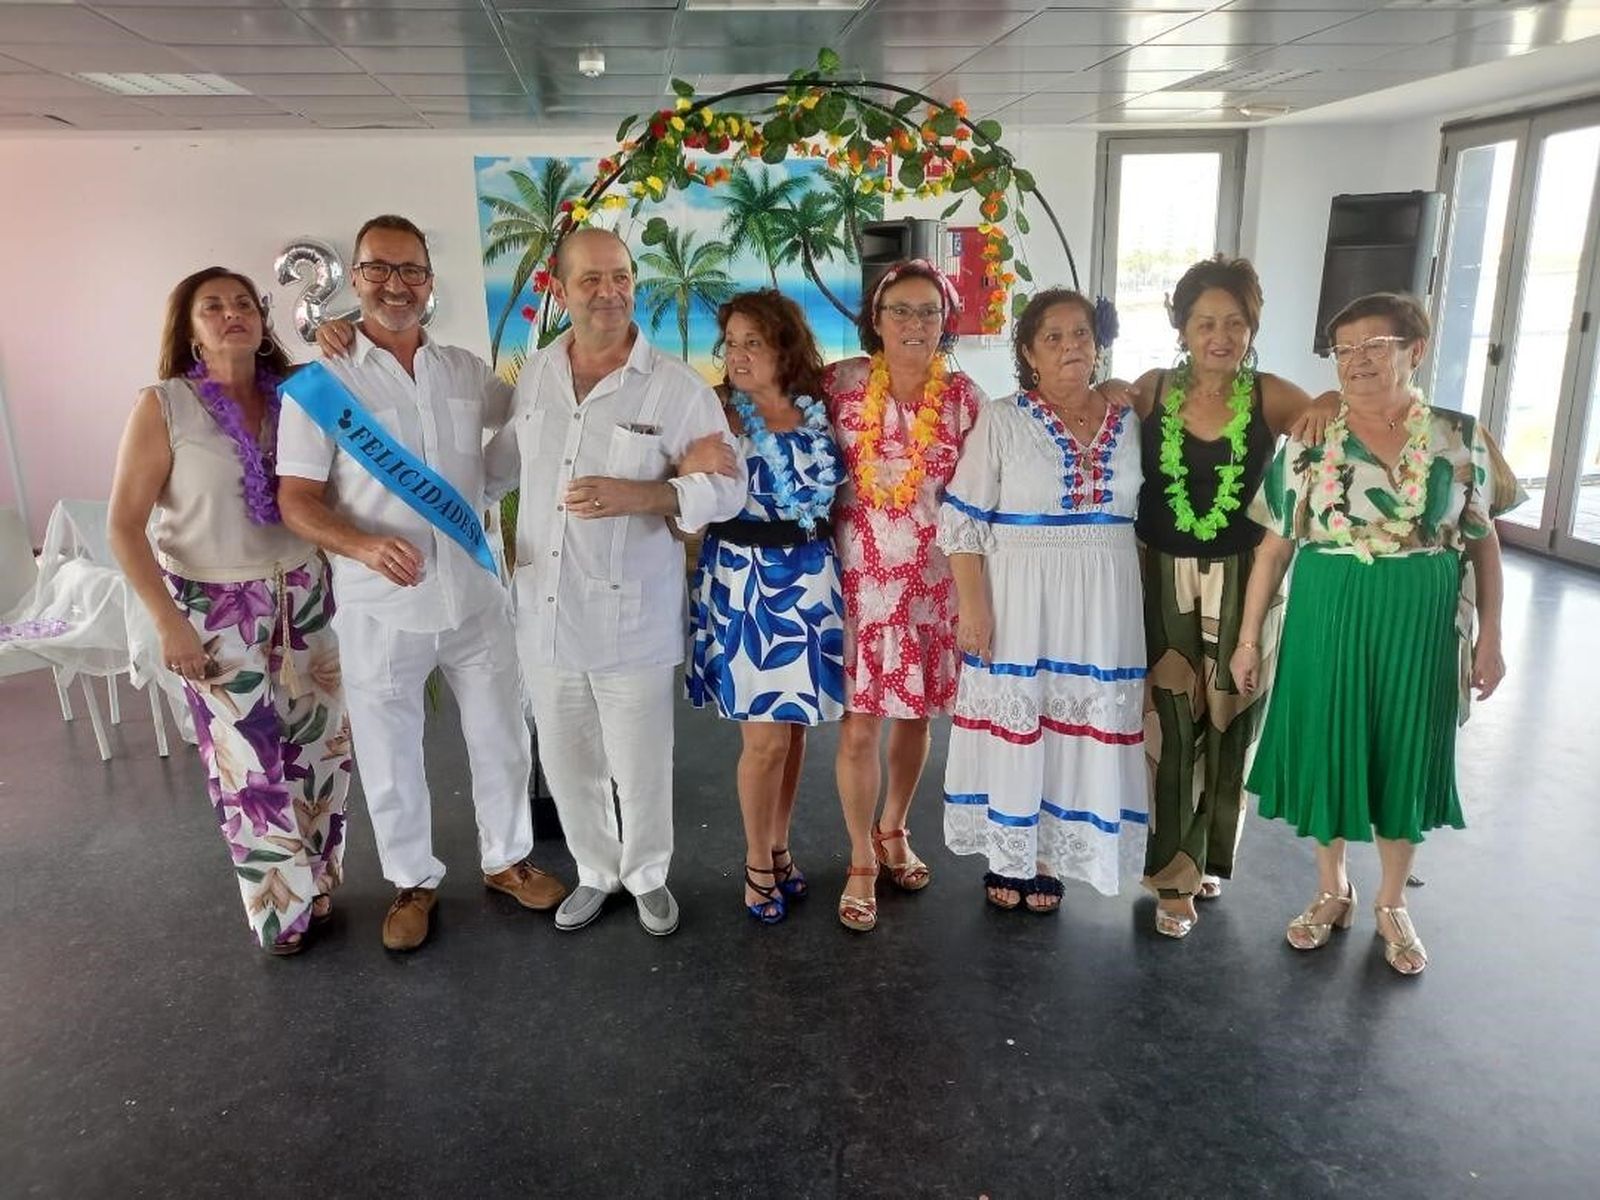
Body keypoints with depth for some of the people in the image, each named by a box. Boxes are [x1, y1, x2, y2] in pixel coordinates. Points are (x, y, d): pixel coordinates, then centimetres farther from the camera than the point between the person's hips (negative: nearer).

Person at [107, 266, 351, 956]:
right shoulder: (163, 406, -9)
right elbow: (123, 526, -8)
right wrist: (167, 622, -13)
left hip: (302, 594, 3)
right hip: (215, 607, -3)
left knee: (321, 741, 9)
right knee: (249, 761, 5)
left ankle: (316, 881, 31)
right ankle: (284, 907, 24)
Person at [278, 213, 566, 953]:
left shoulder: (466, 371, 5)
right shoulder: (319, 383, -5)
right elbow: (297, 500, -8)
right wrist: (361, 544, -26)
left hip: (474, 593, 3)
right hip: (379, 605, -3)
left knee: (500, 739, 14)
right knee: (390, 754, 11)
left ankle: (506, 859, 36)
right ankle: (413, 881, 33)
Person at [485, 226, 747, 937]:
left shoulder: (678, 388, -10)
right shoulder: (532, 375, 4)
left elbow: (727, 487, -10)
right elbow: (501, 463, 20)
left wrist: (637, 495, -23)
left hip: (631, 619, -4)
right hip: (544, 613, 4)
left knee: (641, 767, 12)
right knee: (566, 763, 18)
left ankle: (647, 876, 38)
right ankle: (594, 873, 42)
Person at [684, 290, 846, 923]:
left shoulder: (818, 409, 5)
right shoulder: (718, 411, -4)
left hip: (810, 578, 3)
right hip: (743, 577, -3)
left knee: (794, 722, 13)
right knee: (765, 735, -1)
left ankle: (779, 845, 33)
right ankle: (757, 863, 22)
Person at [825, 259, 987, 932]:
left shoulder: (964, 397, -1)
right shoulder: (841, 383, -3)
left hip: (932, 579, 1)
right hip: (858, 575, -1)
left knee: (915, 713, 13)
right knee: (859, 723, -1)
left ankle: (892, 831, 37)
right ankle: (862, 860, 18)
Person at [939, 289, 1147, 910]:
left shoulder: (1127, 422, 7)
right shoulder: (1001, 420, -5)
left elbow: (1143, 518, 14)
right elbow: (963, 521, -7)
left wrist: (1142, 601, 9)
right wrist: (973, 606, -14)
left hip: (1103, 604, 4)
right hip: (1020, 598, -3)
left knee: (1081, 725, 10)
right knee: (1014, 722, 5)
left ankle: (1050, 855, 28)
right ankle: (1007, 855, 25)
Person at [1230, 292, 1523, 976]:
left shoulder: (1460, 438, -1)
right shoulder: (1308, 443, -3)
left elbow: (1483, 542, 4)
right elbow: (1274, 546, -2)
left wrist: (1489, 637, 2)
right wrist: (1248, 637, -2)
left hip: (1419, 625, 1)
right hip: (1327, 620, 0)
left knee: (1405, 753, 11)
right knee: (1325, 746, 9)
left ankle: (1392, 903, 31)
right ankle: (1332, 890, 31)